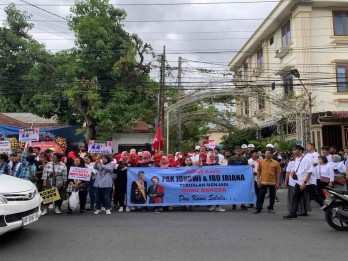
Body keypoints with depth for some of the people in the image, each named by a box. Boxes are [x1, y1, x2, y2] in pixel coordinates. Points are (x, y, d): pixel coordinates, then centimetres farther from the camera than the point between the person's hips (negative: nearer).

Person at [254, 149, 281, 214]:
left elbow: (278, 173, 2)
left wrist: (277, 183, 0)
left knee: (272, 196, 11)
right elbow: (258, 171, 7)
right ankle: (258, 208, 7)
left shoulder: (276, 163, -1)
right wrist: (258, 180, 2)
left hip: (272, 182, 0)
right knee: (261, 196, 1)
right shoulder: (261, 162, 2)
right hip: (263, 182, 0)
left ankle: (271, 208, 26)